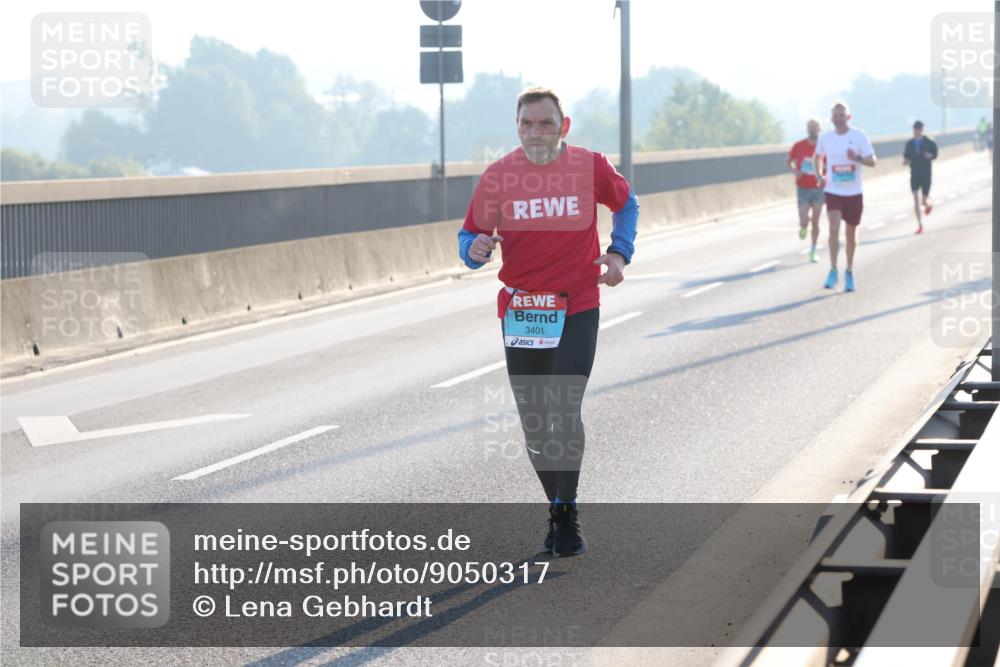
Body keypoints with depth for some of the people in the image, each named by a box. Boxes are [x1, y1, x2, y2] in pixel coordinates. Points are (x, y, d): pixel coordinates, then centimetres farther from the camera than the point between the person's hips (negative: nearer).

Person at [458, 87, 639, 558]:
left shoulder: (590, 166, -3)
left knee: (563, 411, -14)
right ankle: (558, 511, 23)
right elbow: (470, 235, 3)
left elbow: (626, 204, 17)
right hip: (519, 311, 2)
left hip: (577, 309, -2)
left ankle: (566, 512, -1)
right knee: (534, 421, 7)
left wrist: (619, 252, 3)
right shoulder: (497, 176, -3)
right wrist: (475, 249, -20)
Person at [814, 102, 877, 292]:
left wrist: (858, 158, -29)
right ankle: (833, 271, -13)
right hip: (832, 191, 0)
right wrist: (819, 175, 5)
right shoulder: (825, 138, 1)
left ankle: (849, 272, 28)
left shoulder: (859, 135, -6)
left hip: (853, 192, 0)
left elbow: (872, 161, -9)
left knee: (851, 233, 11)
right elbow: (818, 157, 21)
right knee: (834, 228, -19)